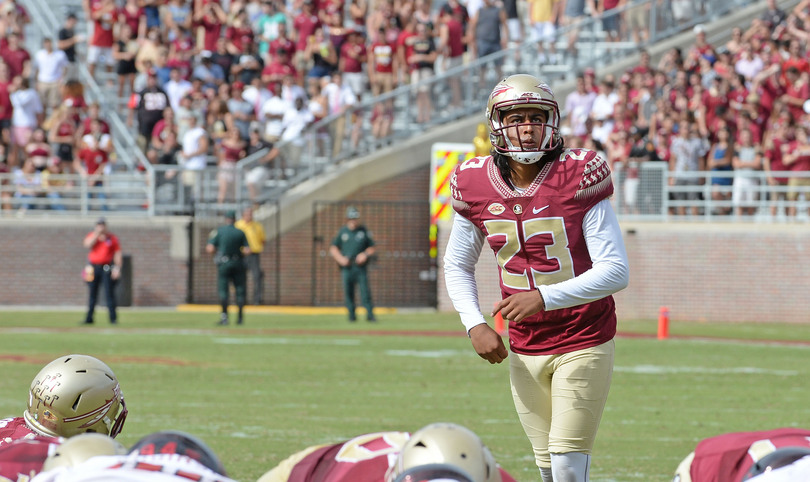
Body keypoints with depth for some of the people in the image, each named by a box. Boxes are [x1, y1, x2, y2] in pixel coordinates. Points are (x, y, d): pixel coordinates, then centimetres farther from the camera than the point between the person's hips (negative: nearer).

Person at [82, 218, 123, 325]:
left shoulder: (112, 238, 4)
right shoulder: (91, 235, 10)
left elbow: (118, 253, 2)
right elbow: (88, 245, -10)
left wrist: (117, 268, -8)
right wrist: (97, 234, -12)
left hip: (107, 267, -2)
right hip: (93, 267, 2)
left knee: (109, 293, -6)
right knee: (92, 294, 4)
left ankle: (113, 318, -3)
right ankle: (89, 318, 8)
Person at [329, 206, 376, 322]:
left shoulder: (364, 231, 6)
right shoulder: (342, 232, 9)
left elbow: (371, 248, 12)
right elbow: (333, 248, 13)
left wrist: (365, 254, -9)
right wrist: (340, 258, -4)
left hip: (361, 266, -1)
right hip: (346, 267, 1)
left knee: (364, 290, -9)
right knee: (348, 291, 0)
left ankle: (370, 314, -8)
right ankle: (351, 314, 9)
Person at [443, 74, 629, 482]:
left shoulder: (577, 176, -15)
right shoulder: (476, 184, -2)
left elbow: (616, 271, -18)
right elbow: (457, 265, 13)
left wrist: (544, 297, -28)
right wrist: (474, 324, -4)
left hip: (583, 343, -4)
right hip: (524, 349, 4)